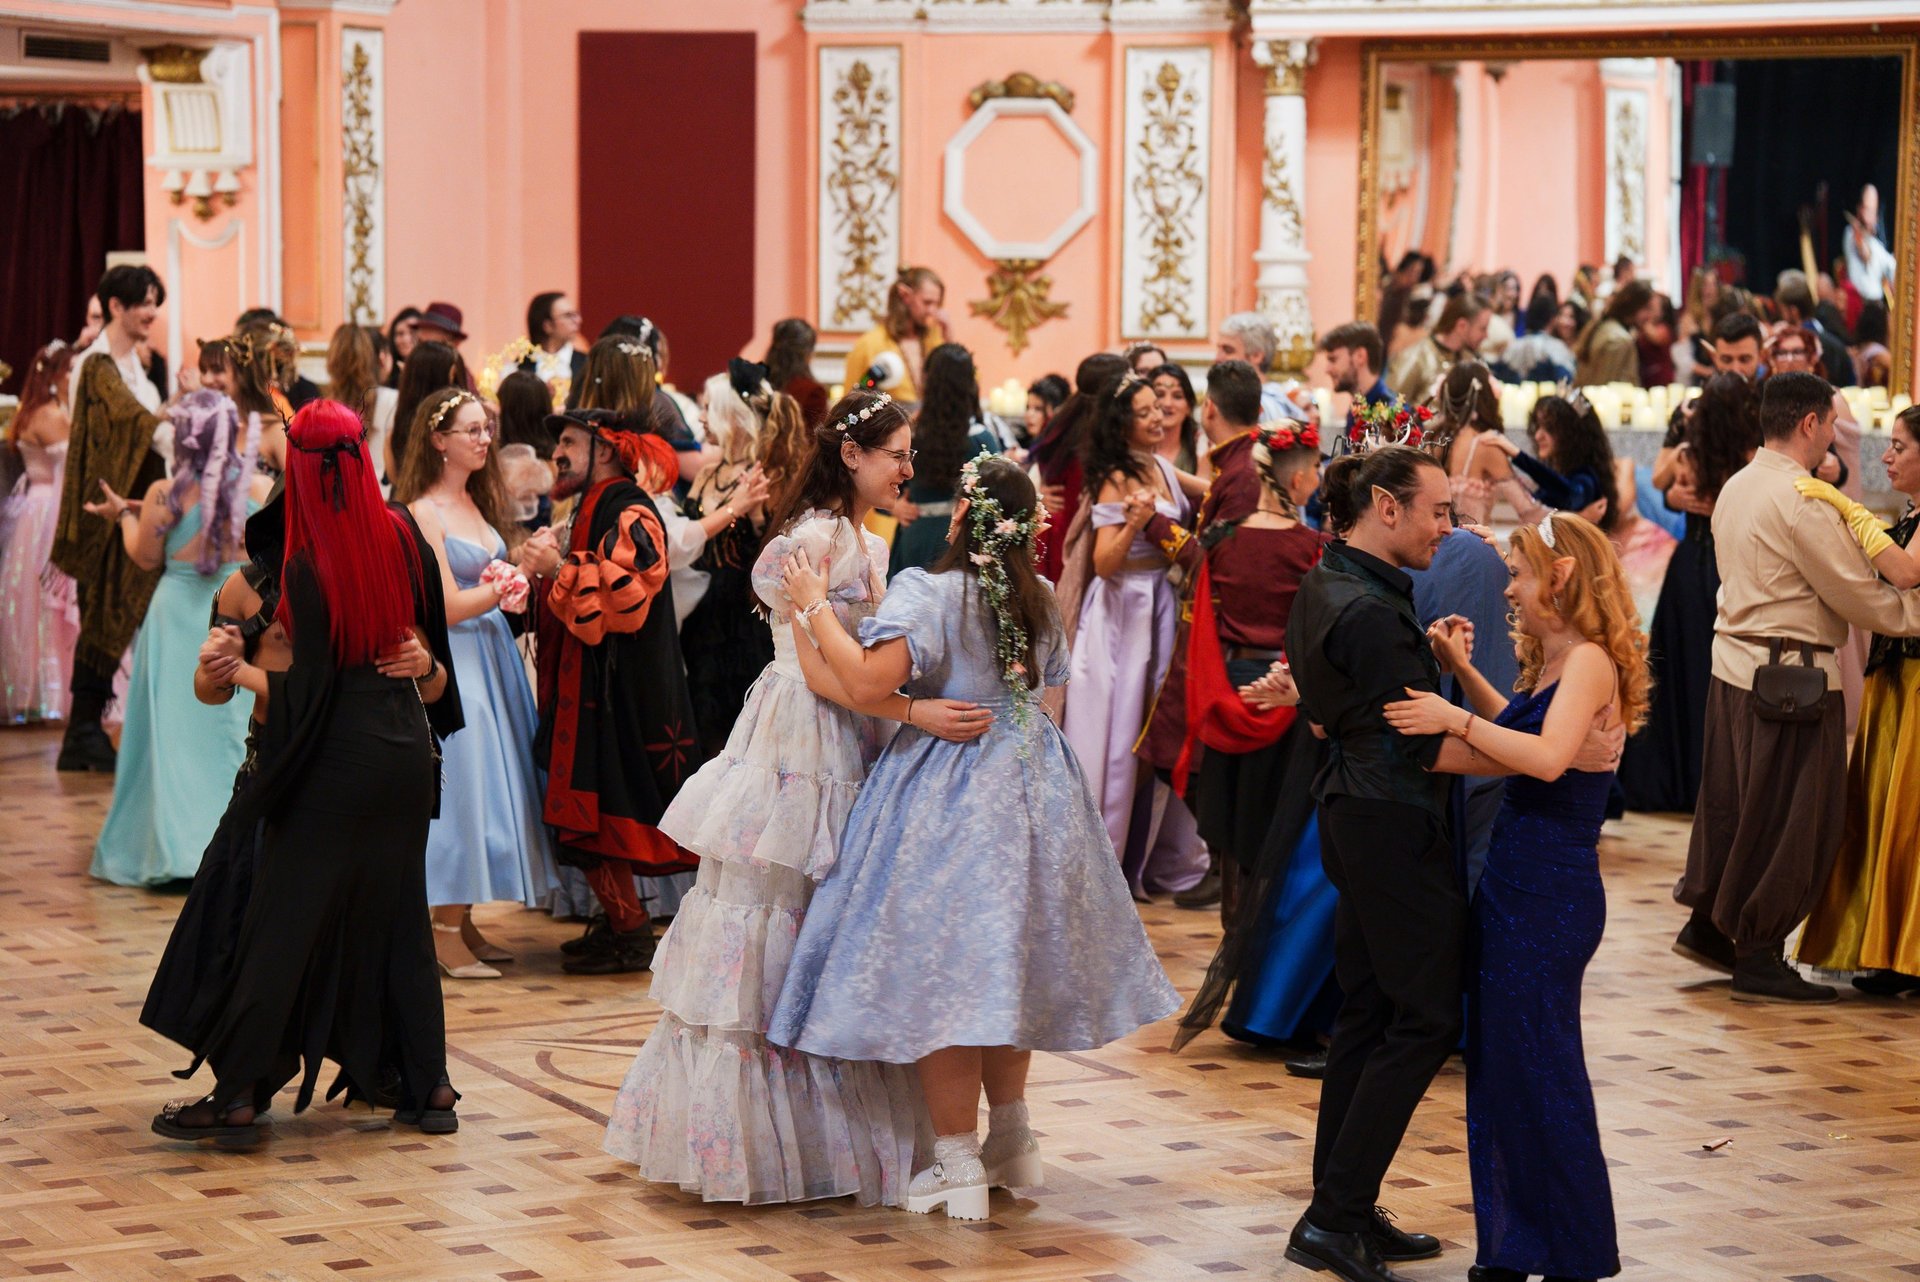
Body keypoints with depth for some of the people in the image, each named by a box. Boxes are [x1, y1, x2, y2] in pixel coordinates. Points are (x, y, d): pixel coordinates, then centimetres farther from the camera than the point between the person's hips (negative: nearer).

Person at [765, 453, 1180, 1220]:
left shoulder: (927, 593, -16)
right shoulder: (1039, 602, 4)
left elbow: (869, 680, -26)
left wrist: (815, 609, -14)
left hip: (948, 796, -6)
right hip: (1029, 785, 6)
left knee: (944, 968, -1)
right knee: (1005, 962, 19)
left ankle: (958, 1167, 1)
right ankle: (1011, 1140, 27)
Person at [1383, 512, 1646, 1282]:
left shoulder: (1590, 661, -15)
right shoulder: (1551, 664, 14)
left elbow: (1548, 756, -29)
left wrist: (1457, 720, -24)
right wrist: (1464, 673, 20)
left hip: (1552, 891, -9)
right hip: (1514, 879, 9)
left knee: (1538, 1069, -3)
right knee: (1498, 1066, 13)